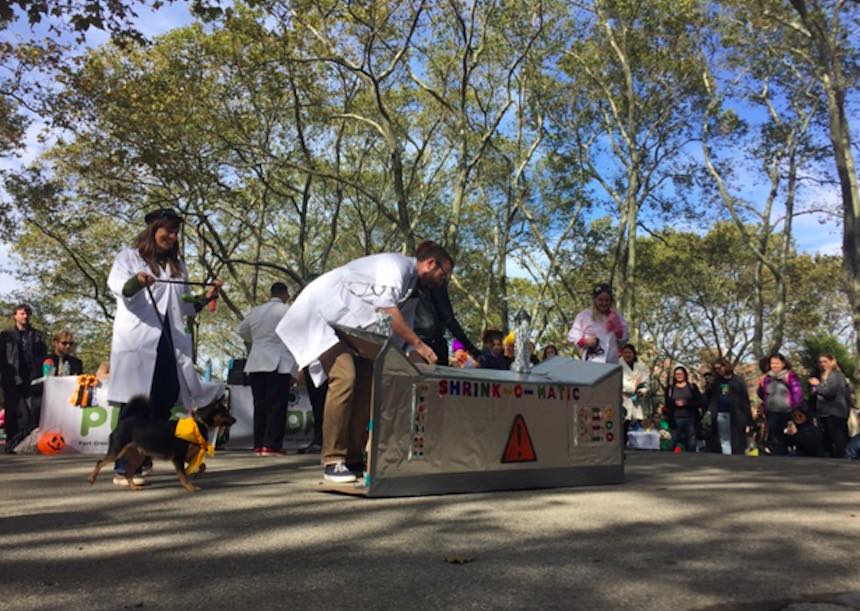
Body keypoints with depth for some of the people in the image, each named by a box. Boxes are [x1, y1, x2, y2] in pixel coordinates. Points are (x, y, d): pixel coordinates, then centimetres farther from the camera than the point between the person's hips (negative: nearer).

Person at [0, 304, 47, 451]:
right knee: (12, 414, 2)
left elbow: (43, 357, 9)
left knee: (32, 413, -8)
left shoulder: (37, 335, 14)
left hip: (32, 380, 0)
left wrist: (39, 376, -3)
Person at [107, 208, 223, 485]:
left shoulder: (177, 266, 22)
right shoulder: (129, 256, 7)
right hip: (137, 341, -5)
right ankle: (123, 468, -3)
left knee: (165, 402, 1)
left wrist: (205, 298, 7)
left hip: (169, 343, 5)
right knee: (134, 406, -7)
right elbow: (115, 284, -12)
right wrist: (136, 282, -33)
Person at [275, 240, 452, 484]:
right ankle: (333, 461, -19)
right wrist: (418, 344, -26)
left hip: (349, 327, 10)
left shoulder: (412, 289, 13)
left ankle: (353, 458, 7)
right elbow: (386, 308, -30)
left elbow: (402, 335, 14)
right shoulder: (397, 264, -16)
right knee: (344, 377, -24)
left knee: (366, 383, 2)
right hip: (322, 317, -10)